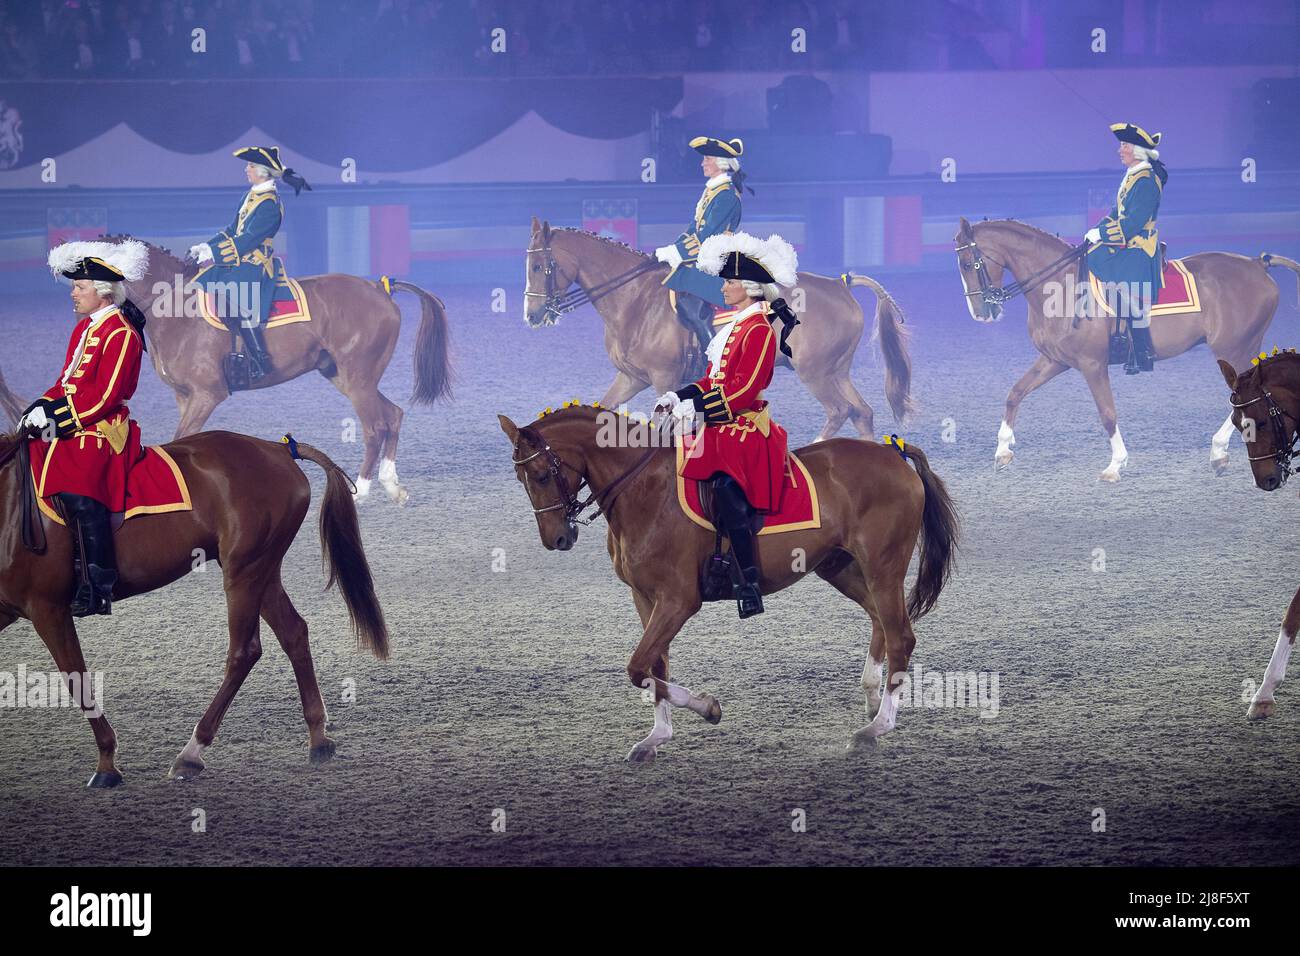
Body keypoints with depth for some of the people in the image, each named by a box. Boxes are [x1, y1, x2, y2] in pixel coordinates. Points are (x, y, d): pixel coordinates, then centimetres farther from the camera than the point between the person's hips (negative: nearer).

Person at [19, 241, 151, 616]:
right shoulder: (84, 328, 18)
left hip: (101, 430, -10)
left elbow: (104, 396, -17)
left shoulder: (121, 334, -11)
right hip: (69, 429, 10)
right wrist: (42, 408, 2)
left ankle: (98, 588, -27)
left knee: (80, 494, -27)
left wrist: (57, 418, -18)